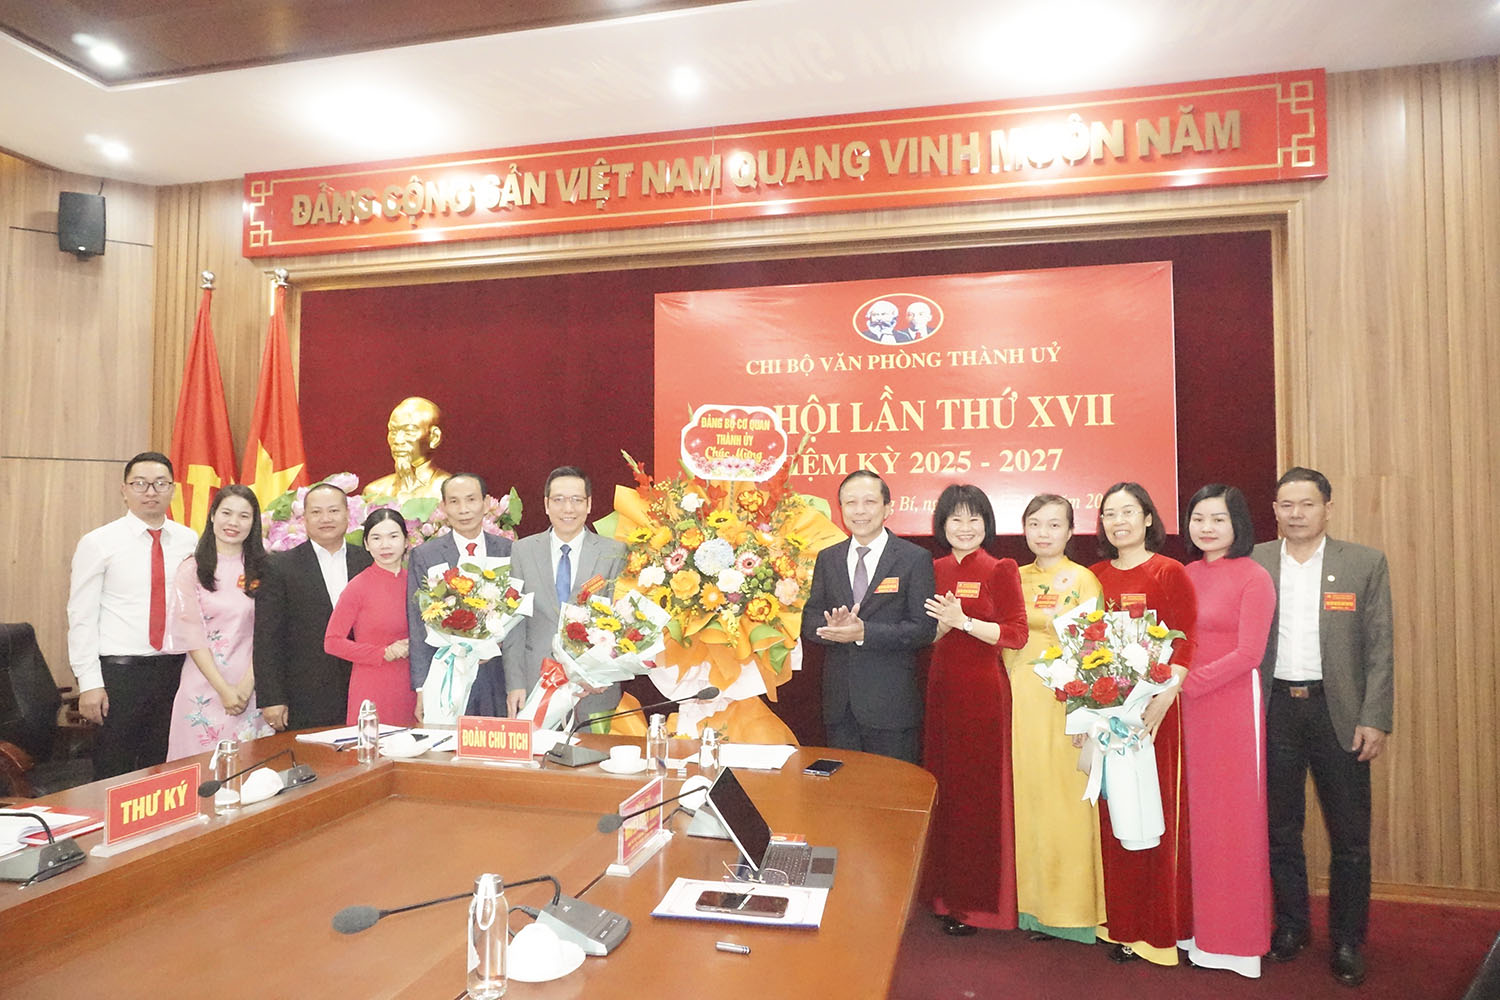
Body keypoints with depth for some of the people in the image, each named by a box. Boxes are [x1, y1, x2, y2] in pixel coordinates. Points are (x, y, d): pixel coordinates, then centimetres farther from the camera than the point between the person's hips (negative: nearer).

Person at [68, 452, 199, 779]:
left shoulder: (190, 542, 4)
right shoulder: (98, 543, -4)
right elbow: (81, 616, -5)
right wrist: (89, 683, -9)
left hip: (175, 668, 3)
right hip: (119, 671, -3)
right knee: (114, 775, 6)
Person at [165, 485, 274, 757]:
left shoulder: (262, 568, 6)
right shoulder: (192, 569, 2)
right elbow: (191, 635, -3)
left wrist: (248, 683, -10)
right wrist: (224, 690, -10)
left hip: (250, 686, 1)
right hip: (205, 684, -1)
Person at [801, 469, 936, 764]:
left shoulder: (915, 559, -4)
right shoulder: (827, 558, 9)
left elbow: (924, 629, -10)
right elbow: (809, 621, 7)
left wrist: (864, 632, -21)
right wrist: (834, 628, -16)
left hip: (890, 703, -4)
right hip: (839, 701, 4)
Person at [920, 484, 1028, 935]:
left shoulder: (1000, 570, -7)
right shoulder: (935, 570, 8)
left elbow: (1016, 634, -12)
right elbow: (927, 634, 11)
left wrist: (963, 621, -21)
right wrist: (941, 623, -10)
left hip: (982, 687, -5)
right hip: (941, 684, 5)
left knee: (978, 792, 3)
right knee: (943, 788, 12)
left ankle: (977, 901, 18)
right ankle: (946, 892, 27)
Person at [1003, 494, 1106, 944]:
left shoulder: (1083, 580, 0)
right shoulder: (1015, 579, 12)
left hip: (1066, 700, -4)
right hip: (1020, 700, 4)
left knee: (1065, 793, -2)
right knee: (1025, 792, 6)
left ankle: (1071, 902, 13)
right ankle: (1030, 900, 19)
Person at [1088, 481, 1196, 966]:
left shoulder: (1169, 572, -3)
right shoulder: (1095, 575, 10)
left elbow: (1184, 644, -8)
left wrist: (1161, 701, -19)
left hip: (1152, 710, -4)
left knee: (1156, 813, 2)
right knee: (1112, 815, 9)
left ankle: (1159, 927, 16)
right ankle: (1122, 925, 23)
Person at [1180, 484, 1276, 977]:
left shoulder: (1253, 578, -8)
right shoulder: (1185, 576, 9)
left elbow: (1248, 653, -13)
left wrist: (1184, 682, -16)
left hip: (1234, 702, -5)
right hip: (1189, 705, 5)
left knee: (1234, 813, 5)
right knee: (1196, 813, 11)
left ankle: (1237, 937, 21)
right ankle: (1202, 923, 25)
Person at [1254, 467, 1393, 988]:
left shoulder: (1366, 563, 1)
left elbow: (1379, 648, -1)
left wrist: (1374, 719, -7)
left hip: (1337, 710, -1)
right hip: (1274, 709, 1)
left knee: (1349, 835, 6)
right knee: (1280, 828, 12)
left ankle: (1347, 941, 22)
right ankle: (1291, 925, 29)